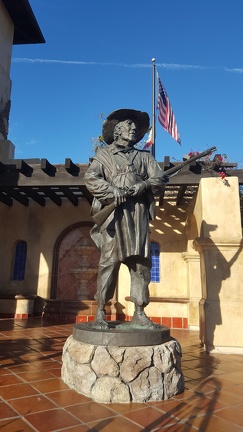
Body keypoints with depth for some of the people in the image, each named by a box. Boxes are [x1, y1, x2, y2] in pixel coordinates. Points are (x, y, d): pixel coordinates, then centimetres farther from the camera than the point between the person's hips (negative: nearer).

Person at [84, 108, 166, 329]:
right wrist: (112, 190, -16)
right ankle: (100, 313, -1)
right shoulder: (104, 154, 15)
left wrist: (144, 184, -10)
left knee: (141, 262, -1)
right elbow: (90, 178, 0)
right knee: (109, 261, -8)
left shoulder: (145, 156, 24)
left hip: (139, 213, 3)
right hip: (113, 212, -3)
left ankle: (139, 313, 6)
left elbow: (159, 181, 12)